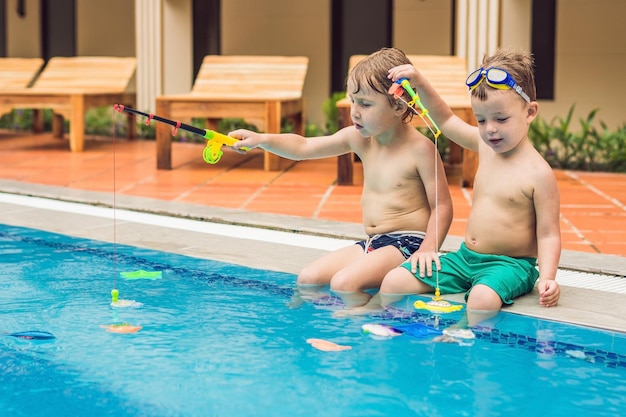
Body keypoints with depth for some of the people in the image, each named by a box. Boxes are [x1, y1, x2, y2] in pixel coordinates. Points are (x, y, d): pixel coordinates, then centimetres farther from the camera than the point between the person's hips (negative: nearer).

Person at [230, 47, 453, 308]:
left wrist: (429, 248, -24)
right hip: (370, 243, 8)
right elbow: (303, 147, 8)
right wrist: (262, 140, -6)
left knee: (344, 283, -27)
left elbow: (442, 206, -11)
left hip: (407, 244, -8)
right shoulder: (359, 139, 5)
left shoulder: (420, 148, -13)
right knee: (307, 279, -2)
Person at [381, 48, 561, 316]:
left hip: (509, 264, -7)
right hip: (465, 257, 7)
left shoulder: (538, 173, -14)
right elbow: (446, 119, 21)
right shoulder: (484, 145, 6)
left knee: (482, 298, -40)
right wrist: (420, 83, 9)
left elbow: (548, 234, -12)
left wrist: (547, 278, -27)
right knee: (393, 283, -4)